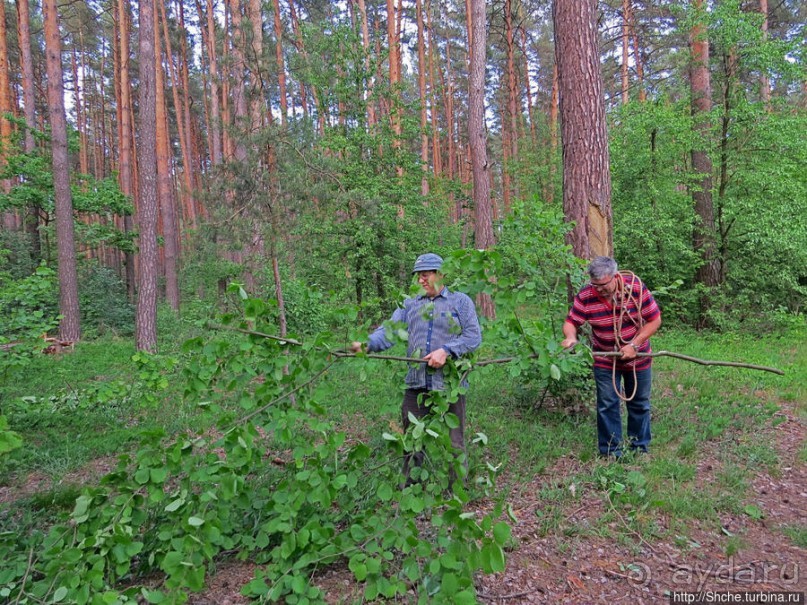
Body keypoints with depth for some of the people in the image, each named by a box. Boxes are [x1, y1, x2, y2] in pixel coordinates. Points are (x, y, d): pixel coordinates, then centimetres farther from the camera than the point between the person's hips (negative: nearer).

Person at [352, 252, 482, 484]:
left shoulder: (460, 301, 6)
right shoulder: (409, 304, 14)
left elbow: (474, 336, -3)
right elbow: (390, 330, 0)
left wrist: (446, 351, -17)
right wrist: (368, 344, -20)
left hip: (450, 384, -3)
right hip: (416, 384, 3)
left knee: (454, 443, 6)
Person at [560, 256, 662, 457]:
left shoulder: (635, 287, -20)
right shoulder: (585, 296, -19)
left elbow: (655, 320, -14)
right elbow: (571, 322, -13)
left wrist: (634, 345, -21)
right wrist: (570, 337, -37)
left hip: (637, 358, 1)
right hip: (605, 360, 0)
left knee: (639, 403, 15)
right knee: (607, 405, 1)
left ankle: (640, 448, 32)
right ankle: (611, 452, 15)